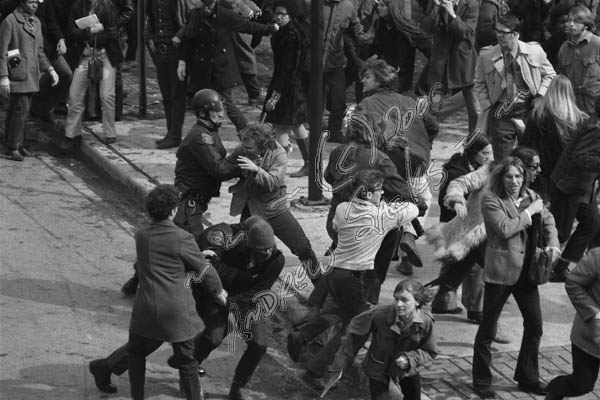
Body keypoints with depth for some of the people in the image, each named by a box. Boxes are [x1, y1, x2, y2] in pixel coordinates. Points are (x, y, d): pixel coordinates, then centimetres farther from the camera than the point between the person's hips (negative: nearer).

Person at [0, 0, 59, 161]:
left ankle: (15, 144, 17)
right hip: (16, 73, -7)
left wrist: (50, 69, 6)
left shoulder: (36, 22, 12)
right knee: (21, 108, -11)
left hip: (31, 74, 7)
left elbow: (39, 51, 19)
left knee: (14, 109, 13)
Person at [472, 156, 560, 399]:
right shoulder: (491, 201, -10)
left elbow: (548, 220, 11)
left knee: (534, 325, 12)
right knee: (488, 328, 4)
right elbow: (505, 228, -21)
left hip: (527, 271, 6)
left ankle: (528, 379, 27)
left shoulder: (531, 196, 8)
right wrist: (529, 212, -14)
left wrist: (552, 244, -7)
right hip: (501, 271, -6)